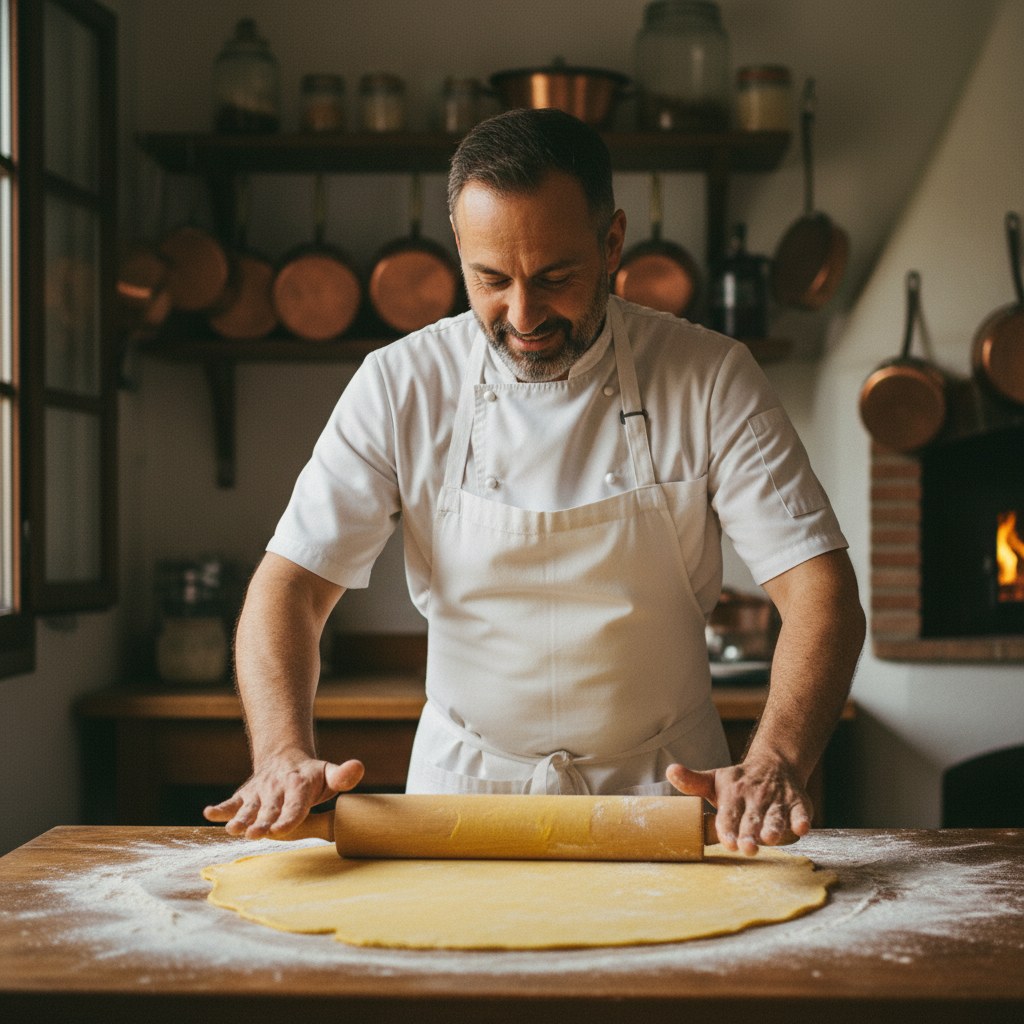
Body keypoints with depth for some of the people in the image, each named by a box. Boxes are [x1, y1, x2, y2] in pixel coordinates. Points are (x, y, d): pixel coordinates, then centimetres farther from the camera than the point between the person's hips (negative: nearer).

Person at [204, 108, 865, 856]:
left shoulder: (710, 379, -8)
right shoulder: (401, 387, -6)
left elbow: (819, 587, -11)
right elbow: (290, 585, -8)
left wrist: (776, 766, -29)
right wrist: (286, 755, -26)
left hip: (665, 798, 0)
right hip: (465, 795, 0)